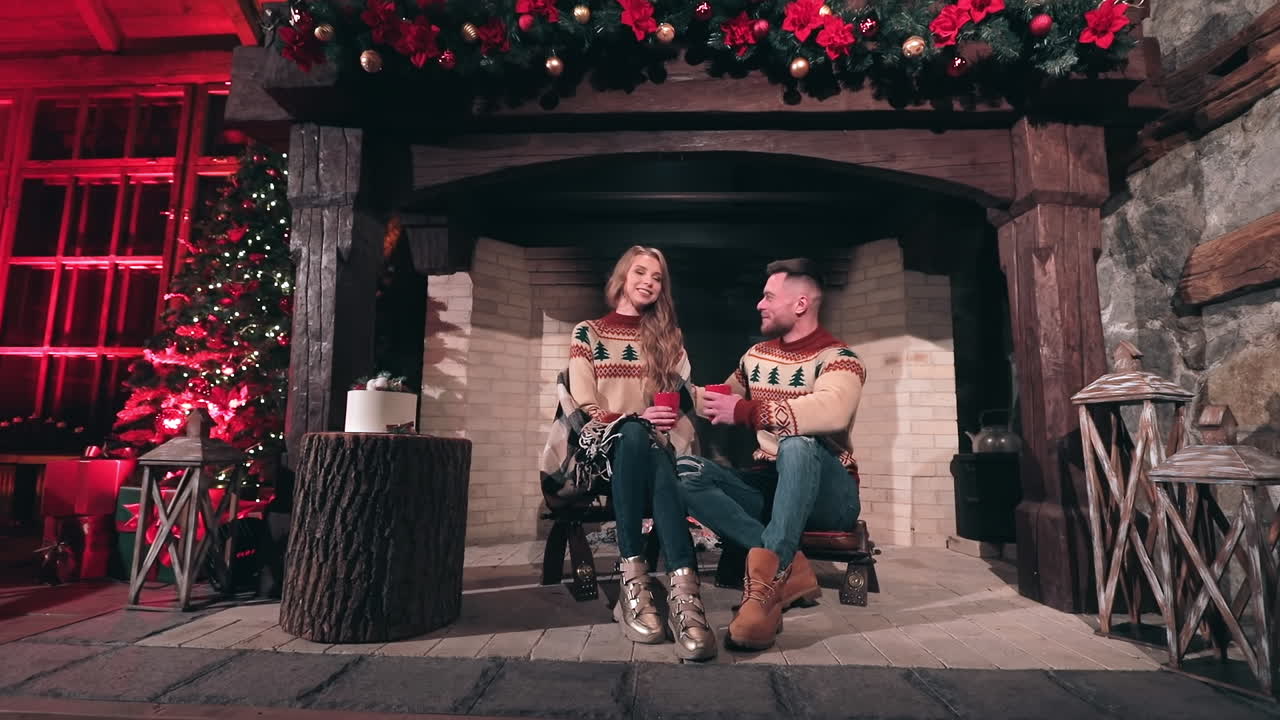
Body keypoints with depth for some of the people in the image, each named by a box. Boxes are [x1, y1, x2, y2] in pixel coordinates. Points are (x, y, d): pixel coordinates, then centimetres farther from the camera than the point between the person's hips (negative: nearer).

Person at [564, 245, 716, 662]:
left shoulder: (669, 338, 20)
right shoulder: (588, 333, 12)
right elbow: (582, 408, 0)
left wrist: (679, 444, -12)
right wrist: (635, 419, -16)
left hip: (652, 448, 2)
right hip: (603, 449, -1)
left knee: (647, 448, -36)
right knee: (634, 434, -37)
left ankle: (681, 590, -51)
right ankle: (682, 586, -44)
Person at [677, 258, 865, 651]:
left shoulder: (838, 358, -11)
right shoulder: (756, 355, 11)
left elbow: (831, 412, -34)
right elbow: (722, 403, 25)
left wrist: (745, 411, -34)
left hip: (827, 495, -6)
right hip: (768, 487, 6)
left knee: (797, 444, -40)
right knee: (685, 470, -20)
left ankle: (766, 579, -39)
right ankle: (790, 566, -26)